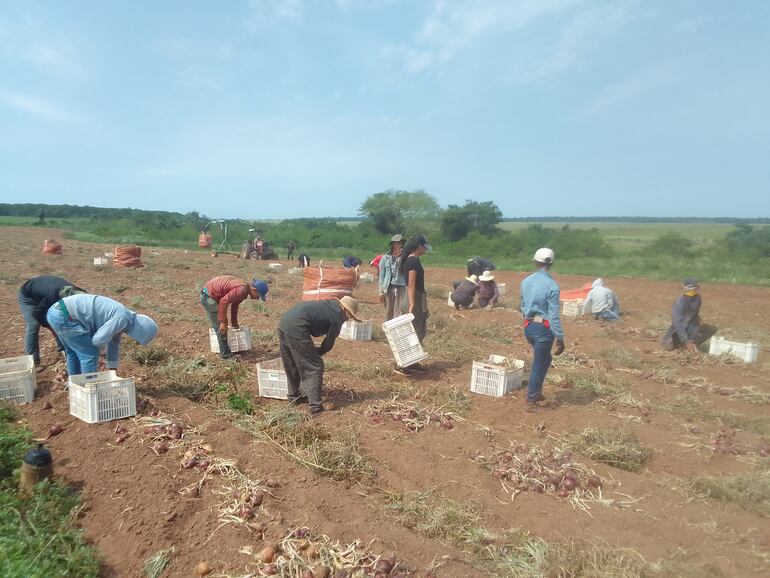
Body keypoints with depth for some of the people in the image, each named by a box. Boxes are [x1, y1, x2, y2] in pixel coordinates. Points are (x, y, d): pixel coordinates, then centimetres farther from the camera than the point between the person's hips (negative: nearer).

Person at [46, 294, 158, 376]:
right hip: (64, 316, -10)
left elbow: (113, 345, 26)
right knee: (90, 354, -1)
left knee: (74, 352, 25)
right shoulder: (122, 319, -14)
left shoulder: (119, 315, 17)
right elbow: (99, 340, -18)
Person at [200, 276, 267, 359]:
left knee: (219, 326, 17)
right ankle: (225, 354, 0)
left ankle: (225, 351, 28)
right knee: (221, 327, -7)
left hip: (209, 295, 10)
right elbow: (223, 302, -30)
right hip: (208, 296, -10)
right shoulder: (241, 290, -26)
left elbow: (235, 304, 20)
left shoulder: (245, 289, 6)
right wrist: (223, 322, -24)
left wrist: (234, 322, 28)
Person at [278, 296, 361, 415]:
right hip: (296, 328, -9)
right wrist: (316, 352, 23)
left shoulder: (328, 304, 23)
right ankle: (315, 406, 0)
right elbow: (328, 345, 5)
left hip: (283, 323, 9)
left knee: (291, 366, 25)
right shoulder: (337, 318, 0)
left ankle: (294, 396, 40)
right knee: (314, 367, 1)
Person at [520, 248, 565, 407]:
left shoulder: (526, 282, 3)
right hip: (543, 328, -6)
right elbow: (554, 315, -16)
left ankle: (537, 392, 29)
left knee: (545, 359, 24)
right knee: (539, 363, 7)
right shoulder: (552, 286, -16)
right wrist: (560, 338, -10)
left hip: (528, 326, 6)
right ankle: (531, 398, 15)